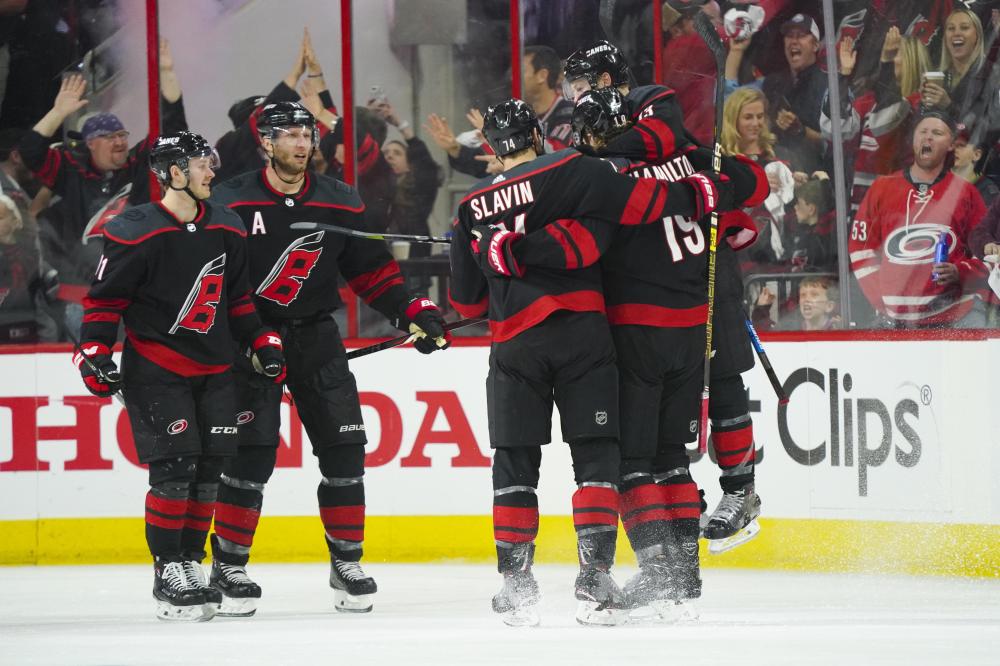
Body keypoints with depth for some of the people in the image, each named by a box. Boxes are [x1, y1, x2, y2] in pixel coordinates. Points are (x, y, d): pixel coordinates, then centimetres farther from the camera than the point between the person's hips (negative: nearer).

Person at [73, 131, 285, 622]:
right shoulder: (136, 232, -13)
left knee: (208, 468, 4)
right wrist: (94, 352, -14)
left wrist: (261, 341, 12)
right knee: (173, 467, -12)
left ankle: (191, 562, 15)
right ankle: (167, 572, -3)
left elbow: (238, 295, 18)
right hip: (154, 368, -6)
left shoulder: (226, 230, 7)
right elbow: (104, 297, -7)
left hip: (213, 369, 6)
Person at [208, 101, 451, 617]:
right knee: (252, 453, -11)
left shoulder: (341, 203, 4)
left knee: (343, 447, -1)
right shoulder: (230, 203, -6)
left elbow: (371, 270, 10)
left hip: (315, 336, 4)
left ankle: (347, 563, 10)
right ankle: (228, 564, 0)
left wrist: (413, 312, -1)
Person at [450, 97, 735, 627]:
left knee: (515, 462, 10)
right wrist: (705, 195, 3)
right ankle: (595, 578, -8)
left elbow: (467, 300, 16)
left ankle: (515, 583, 6)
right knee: (596, 457, 1)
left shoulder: (472, 207, 12)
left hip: (515, 344, 2)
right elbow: (637, 201, -8)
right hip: (580, 332, -2)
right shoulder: (569, 171, 1)